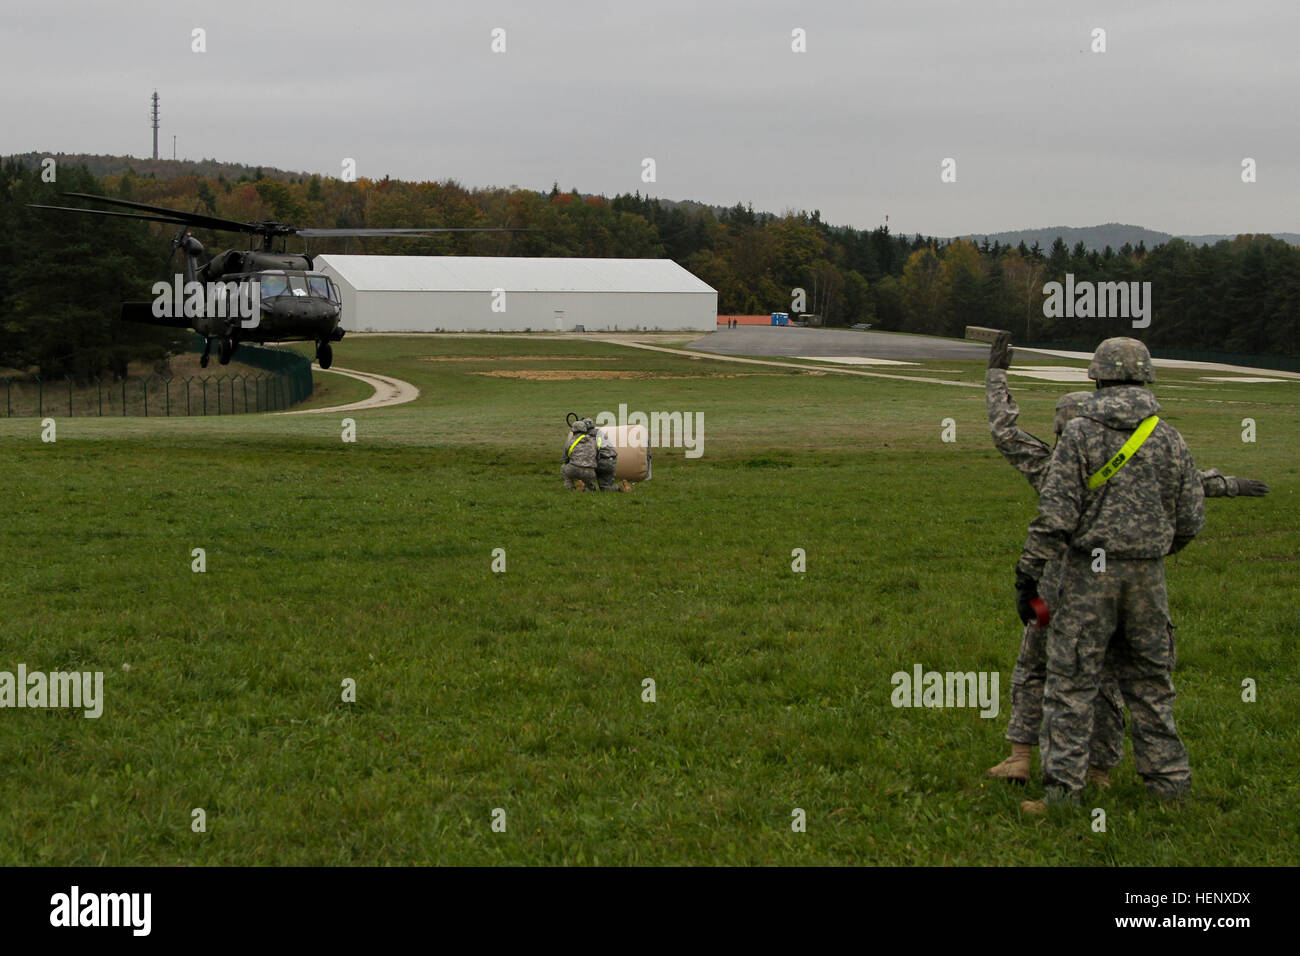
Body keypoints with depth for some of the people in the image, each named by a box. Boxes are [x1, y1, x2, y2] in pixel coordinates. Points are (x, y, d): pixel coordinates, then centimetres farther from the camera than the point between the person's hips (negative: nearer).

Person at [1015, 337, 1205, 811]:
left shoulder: (1081, 432, -6)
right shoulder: (1169, 439, 4)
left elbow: (1055, 511, -12)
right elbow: (1191, 519, 8)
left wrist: (1029, 572, -7)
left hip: (1090, 572, -3)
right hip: (1148, 576, 4)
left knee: (1071, 680, -1)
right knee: (1150, 678, 14)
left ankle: (1062, 787, -3)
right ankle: (1168, 777, 19)